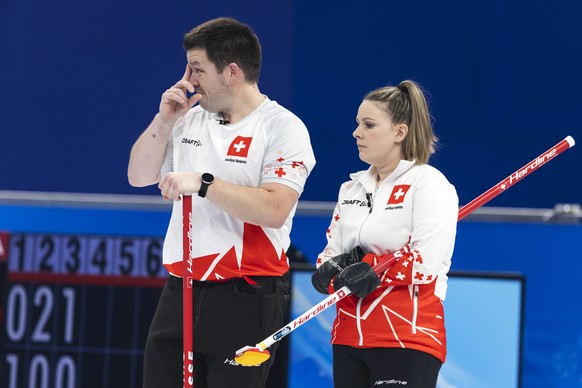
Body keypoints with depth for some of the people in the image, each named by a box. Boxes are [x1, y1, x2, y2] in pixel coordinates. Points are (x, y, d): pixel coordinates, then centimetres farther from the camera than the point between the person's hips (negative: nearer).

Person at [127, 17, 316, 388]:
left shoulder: (283, 127, -8)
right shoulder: (191, 120, 14)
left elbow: (274, 210, -20)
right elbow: (139, 176, 16)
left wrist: (203, 183, -22)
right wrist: (164, 121, 4)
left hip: (246, 298, -7)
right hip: (181, 291, 7)